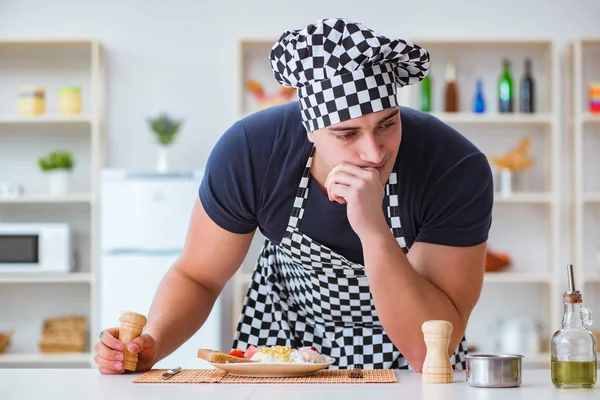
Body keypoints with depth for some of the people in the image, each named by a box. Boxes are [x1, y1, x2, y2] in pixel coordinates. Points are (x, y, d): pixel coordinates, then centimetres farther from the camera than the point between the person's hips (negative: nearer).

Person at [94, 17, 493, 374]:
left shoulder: (459, 171, -29)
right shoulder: (248, 152, -24)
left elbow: (430, 352, -31)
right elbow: (196, 277, -7)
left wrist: (373, 231, -43)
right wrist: (151, 343, -27)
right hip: (287, 328, 1)